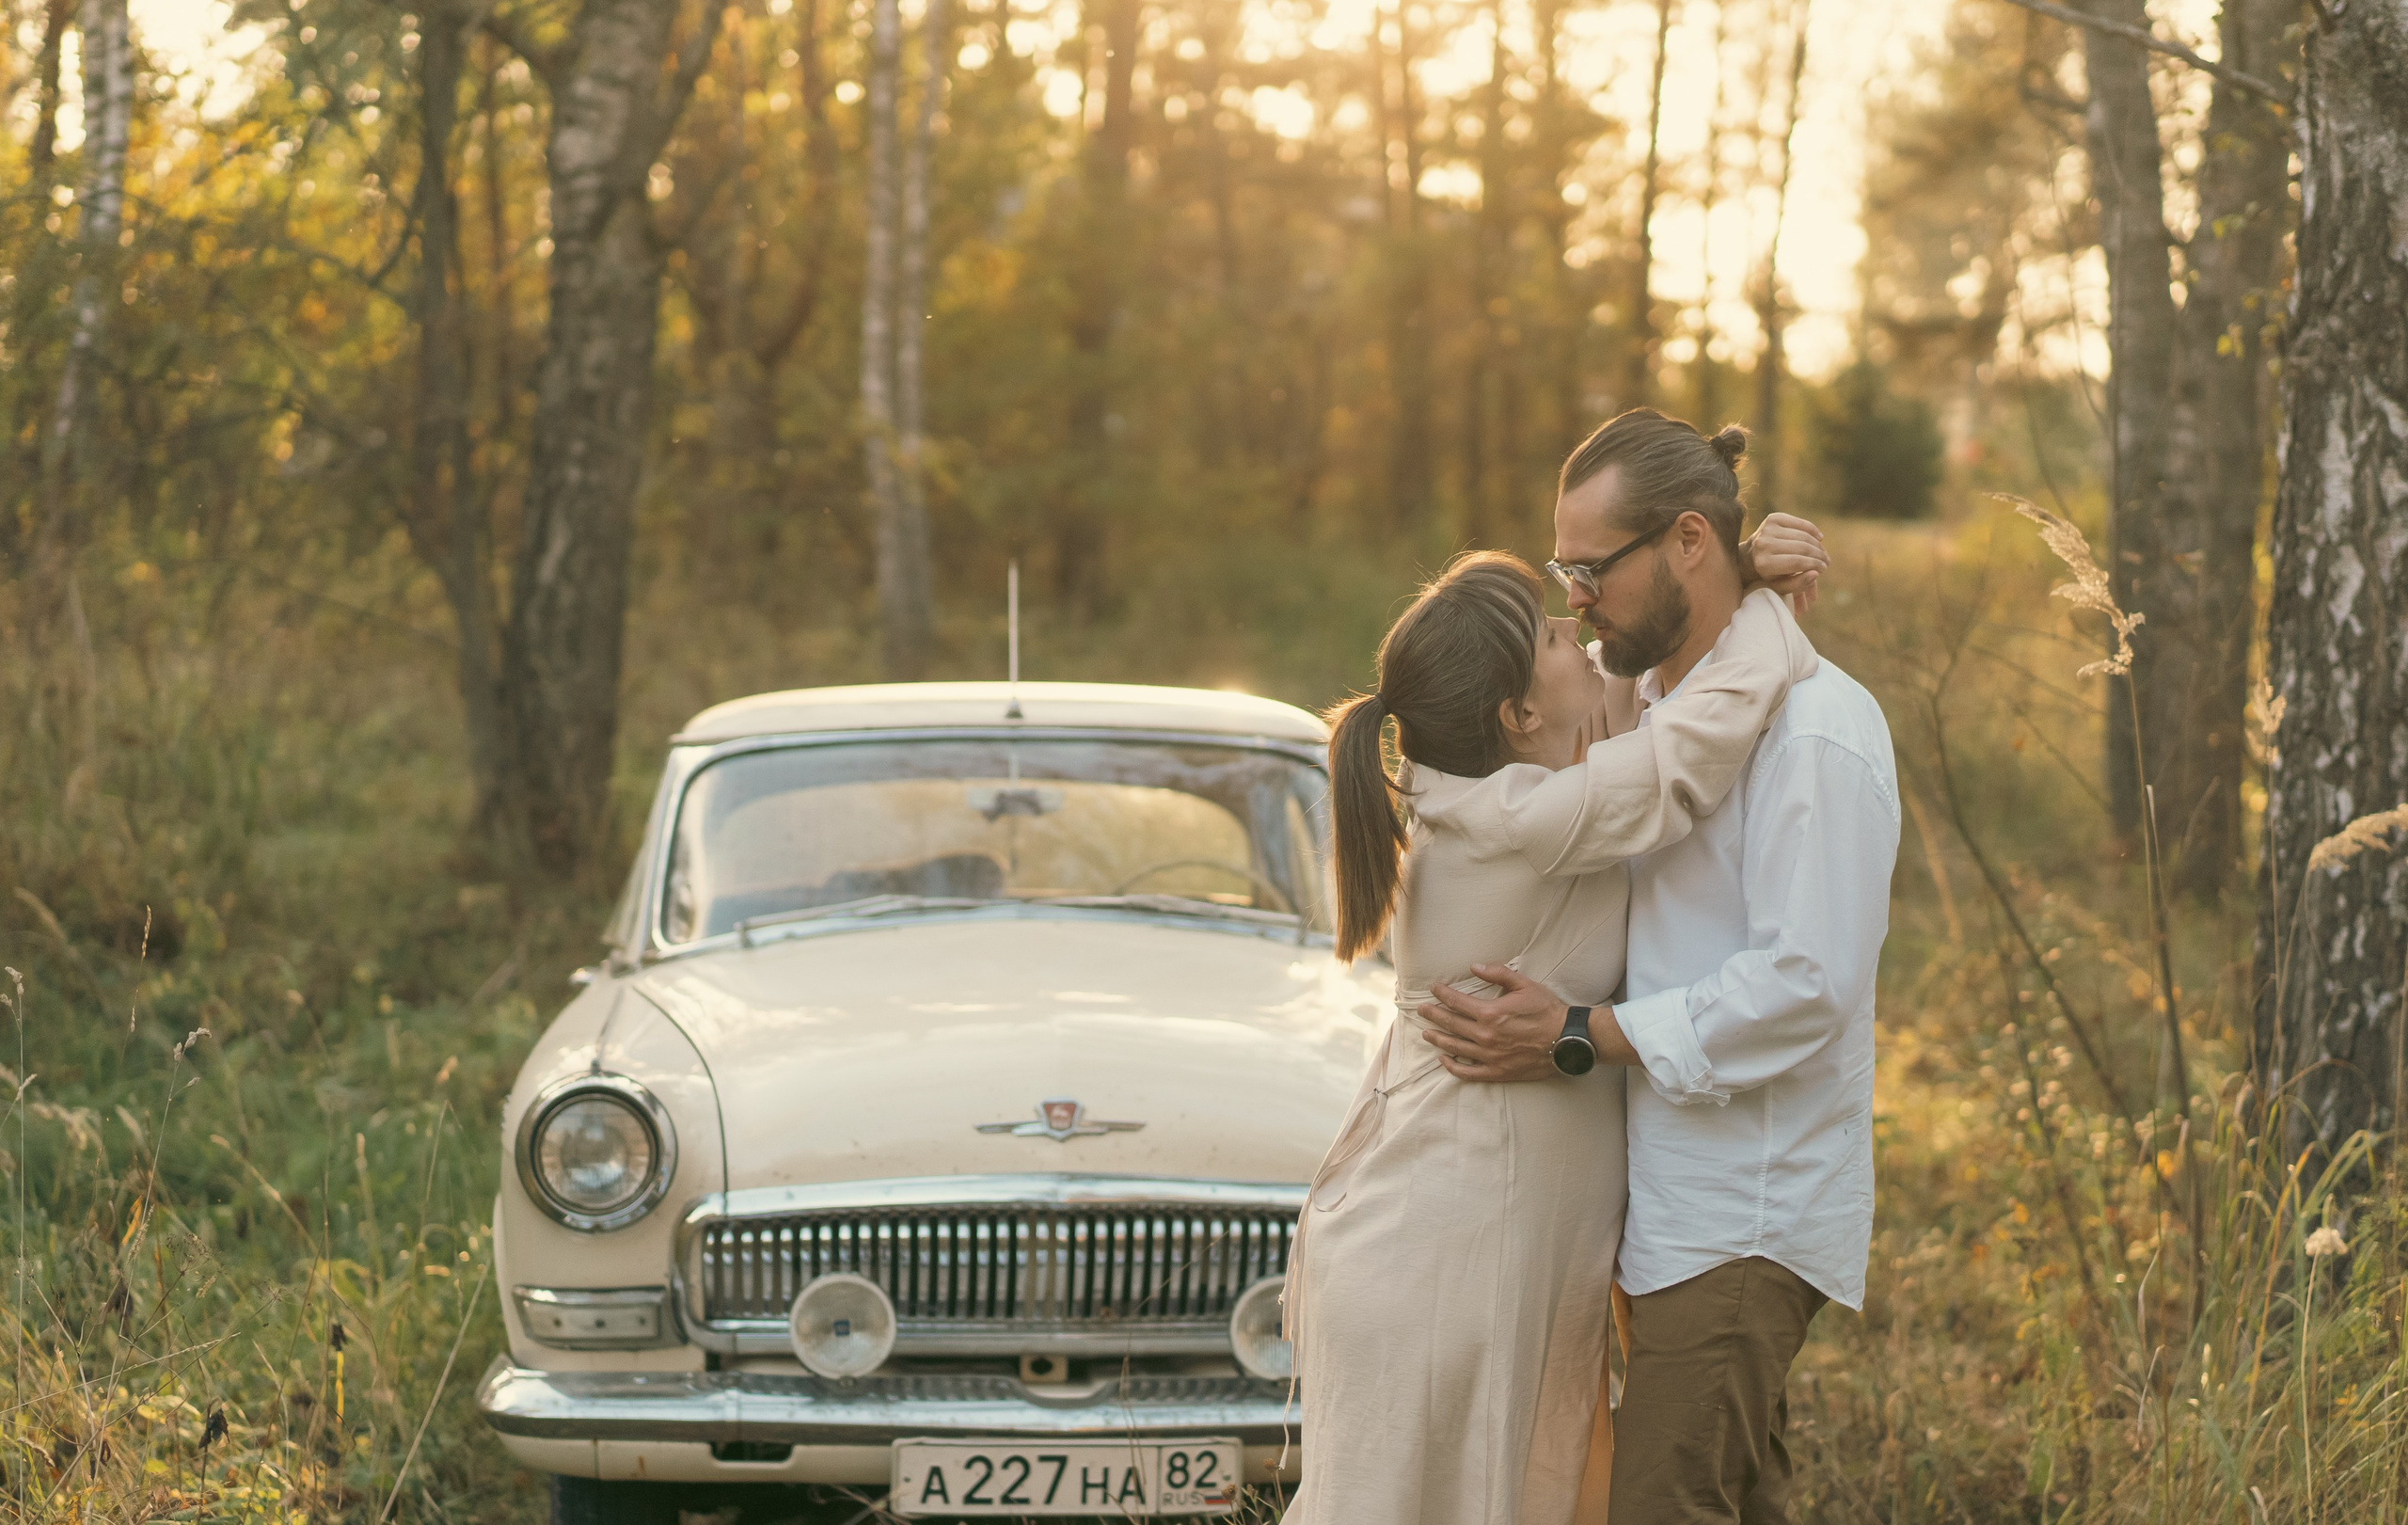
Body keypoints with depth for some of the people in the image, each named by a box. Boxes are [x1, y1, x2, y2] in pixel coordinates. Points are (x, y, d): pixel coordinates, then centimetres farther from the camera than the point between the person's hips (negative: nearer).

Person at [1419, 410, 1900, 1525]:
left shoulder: (1812, 729, -15)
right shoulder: (1651, 706, 15)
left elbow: (1804, 984, -22)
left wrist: (1579, 1039, -22)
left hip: (1744, 1215, -10)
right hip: (1675, 1206, 10)